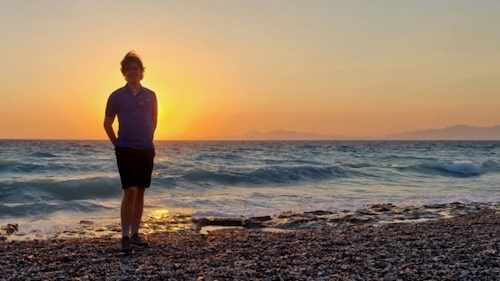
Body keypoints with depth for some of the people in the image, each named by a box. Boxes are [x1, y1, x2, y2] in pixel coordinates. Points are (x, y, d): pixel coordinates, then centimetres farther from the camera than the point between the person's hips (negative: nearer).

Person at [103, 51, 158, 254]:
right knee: (130, 192, -12)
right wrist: (117, 145, 7)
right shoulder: (117, 96, -2)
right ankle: (125, 237, -5)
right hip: (126, 150, -4)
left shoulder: (150, 96, 7)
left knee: (140, 193, 8)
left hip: (146, 150, 4)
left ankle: (135, 235, 18)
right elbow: (107, 124, 6)